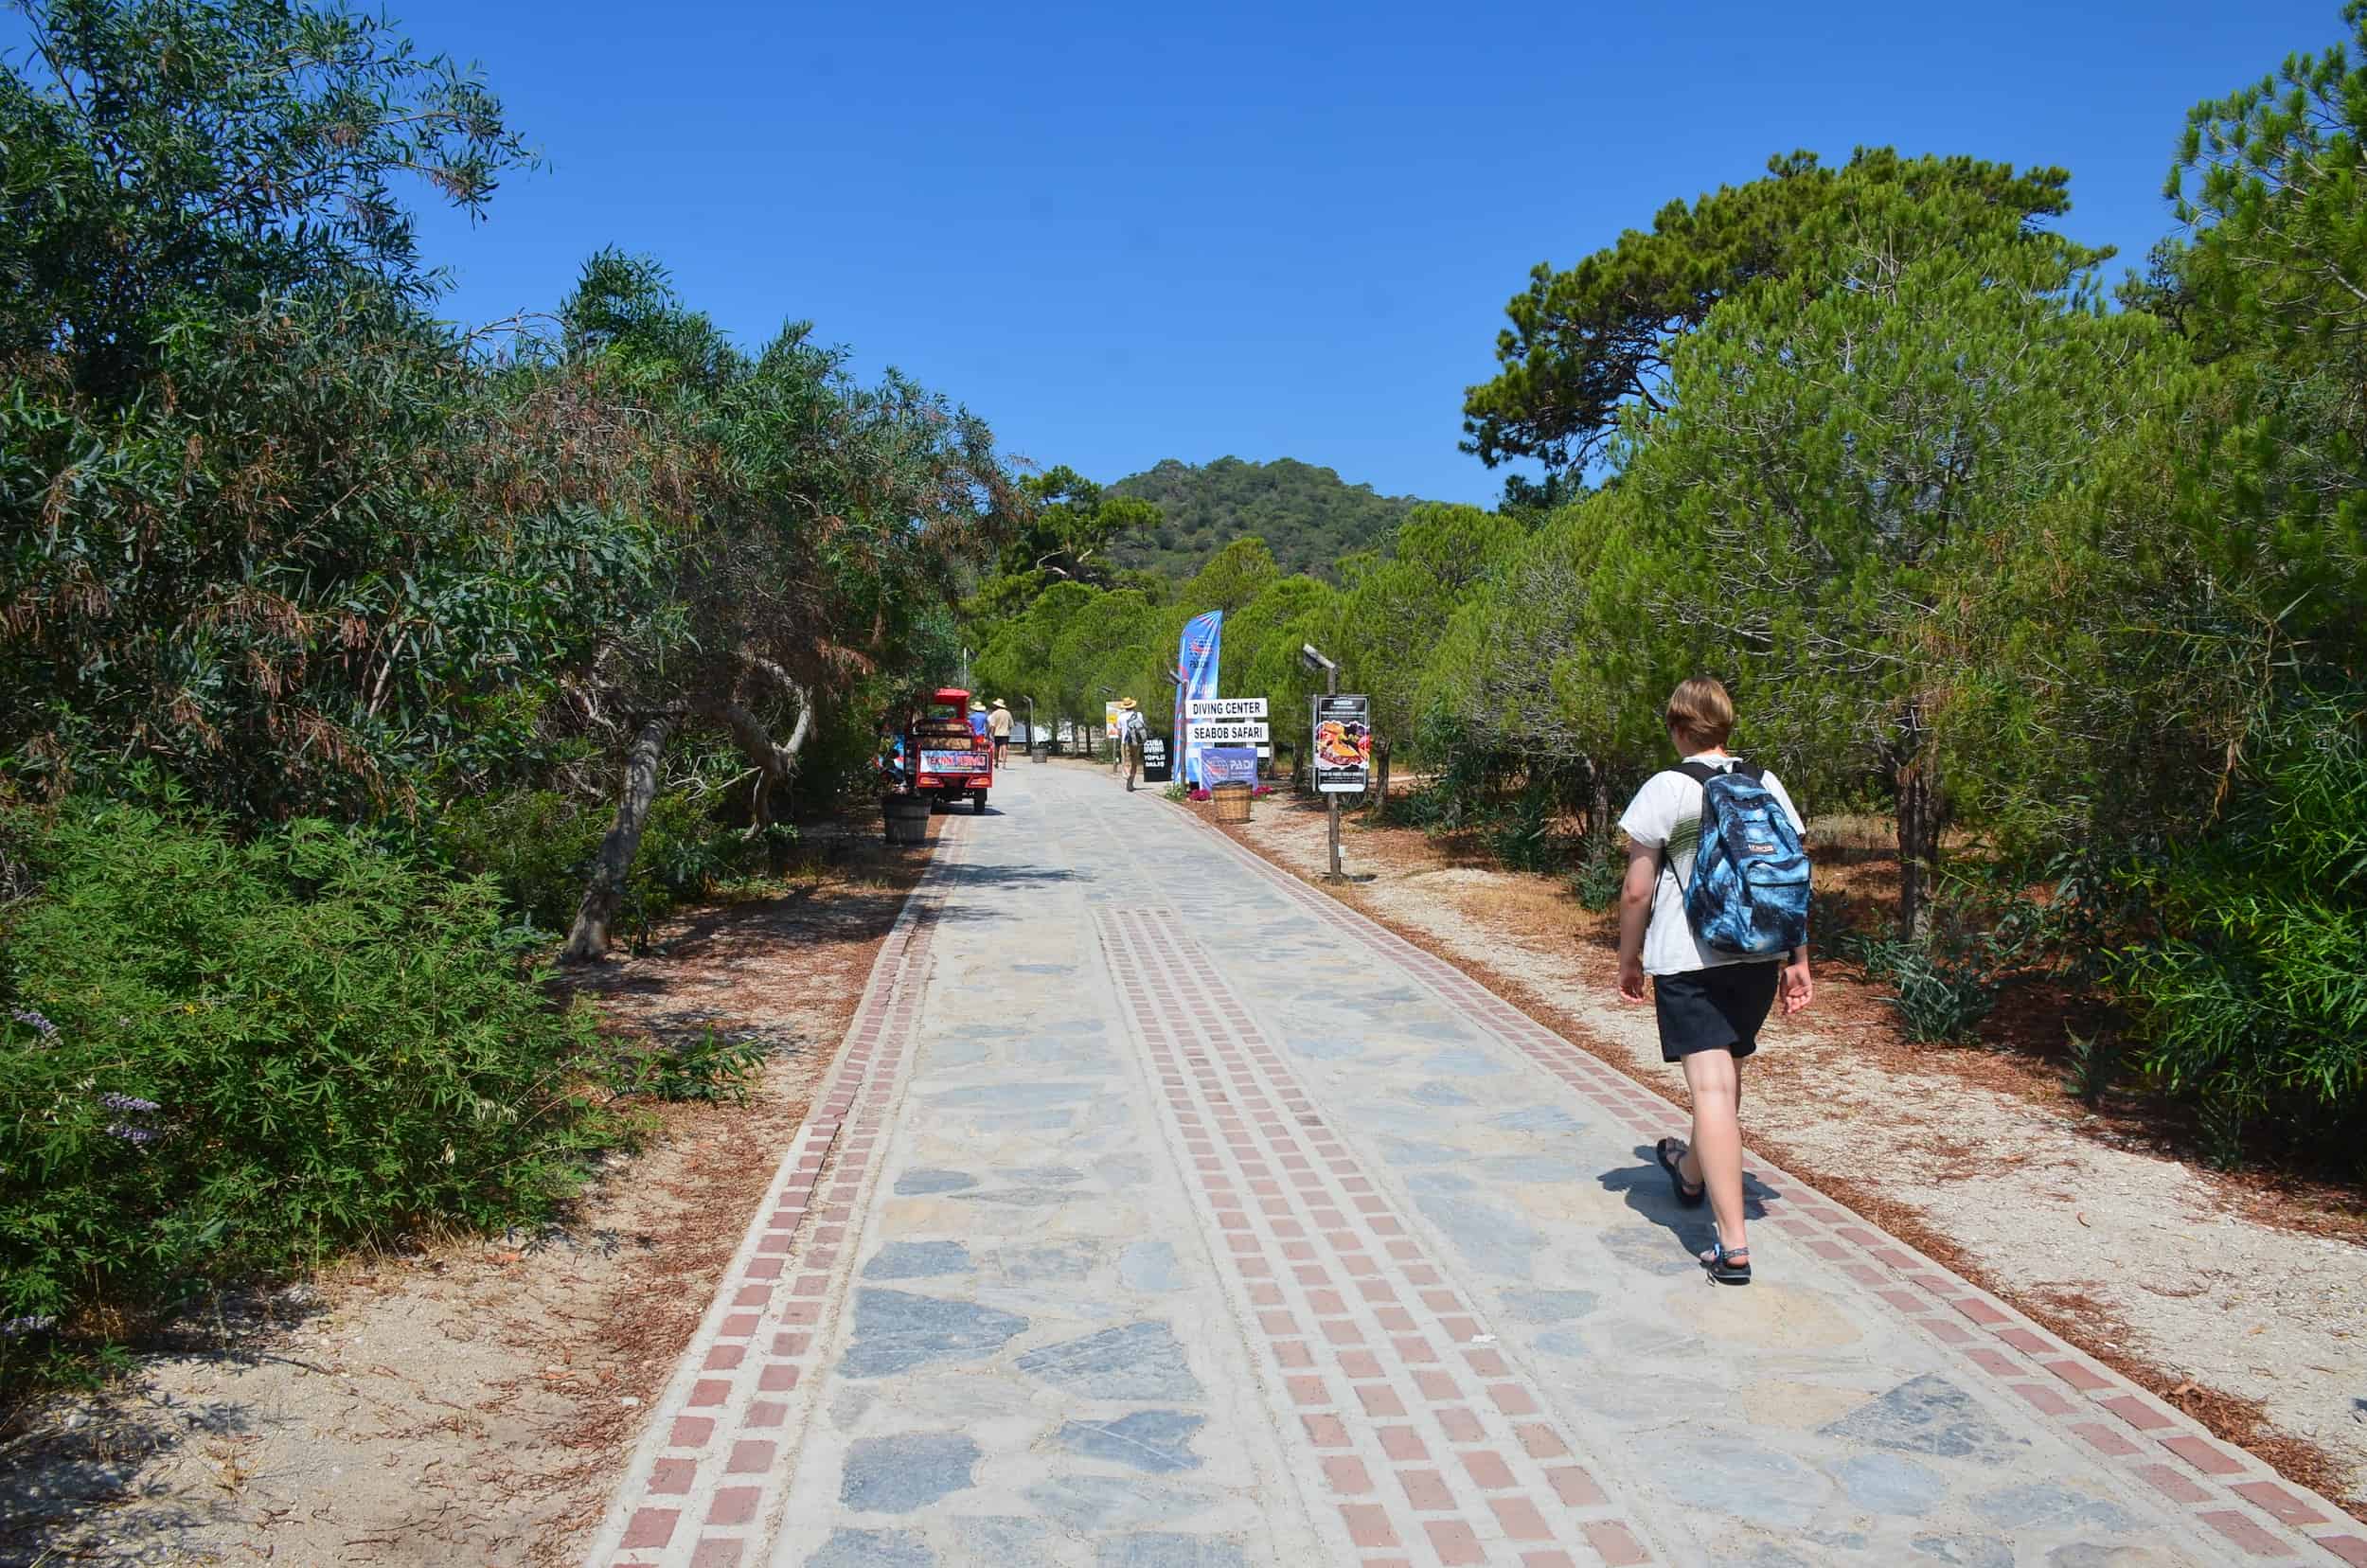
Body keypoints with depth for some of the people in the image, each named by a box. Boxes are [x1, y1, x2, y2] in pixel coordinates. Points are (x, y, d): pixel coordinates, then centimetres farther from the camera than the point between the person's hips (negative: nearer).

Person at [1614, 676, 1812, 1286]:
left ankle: (1733, 1245, -14)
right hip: (1759, 955, 6)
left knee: (1712, 1087, -9)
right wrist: (1798, 960, 13)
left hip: (1688, 960, -6)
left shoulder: (1666, 789, -8)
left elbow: (1636, 891, -8)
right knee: (1727, 1072, 23)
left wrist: (1628, 960, 4)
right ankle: (1692, 1172, 48)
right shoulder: (1767, 785, 6)